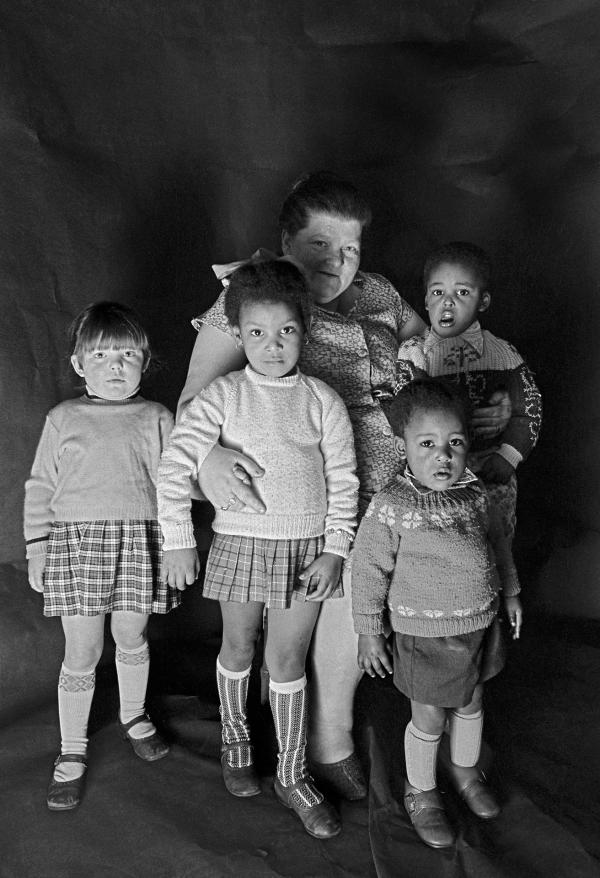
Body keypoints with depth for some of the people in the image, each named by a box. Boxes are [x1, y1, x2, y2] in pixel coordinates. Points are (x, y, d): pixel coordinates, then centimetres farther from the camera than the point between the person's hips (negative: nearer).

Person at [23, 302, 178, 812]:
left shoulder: (157, 419, 4)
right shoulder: (63, 420, 4)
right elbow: (40, 488, 7)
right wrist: (37, 546, 3)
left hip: (141, 540, 1)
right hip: (76, 540, 0)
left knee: (132, 639, 14)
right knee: (81, 652, 5)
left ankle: (134, 716, 42)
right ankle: (72, 752, 24)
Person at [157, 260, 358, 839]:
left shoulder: (321, 400, -5)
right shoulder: (222, 396, -9)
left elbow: (343, 480, -2)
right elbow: (174, 465, -11)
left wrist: (333, 551, -4)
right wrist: (178, 541, -12)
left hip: (305, 546, 0)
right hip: (240, 542, 0)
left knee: (288, 659, 7)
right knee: (238, 646, 18)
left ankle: (292, 774, 25)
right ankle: (234, 736, 45)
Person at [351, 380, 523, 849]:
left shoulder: (475, 494, -6)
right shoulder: (391, 507, -23)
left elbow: (498, 541, 12)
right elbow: (369, 570, -15)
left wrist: (510, 591, 19)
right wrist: (369, 634, -10)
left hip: (479, 624, 6)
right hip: (427, 634, -5)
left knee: (471, 705, 25)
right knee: (429, 720, 12)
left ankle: (466, 770, 53)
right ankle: (420, 793, 39)